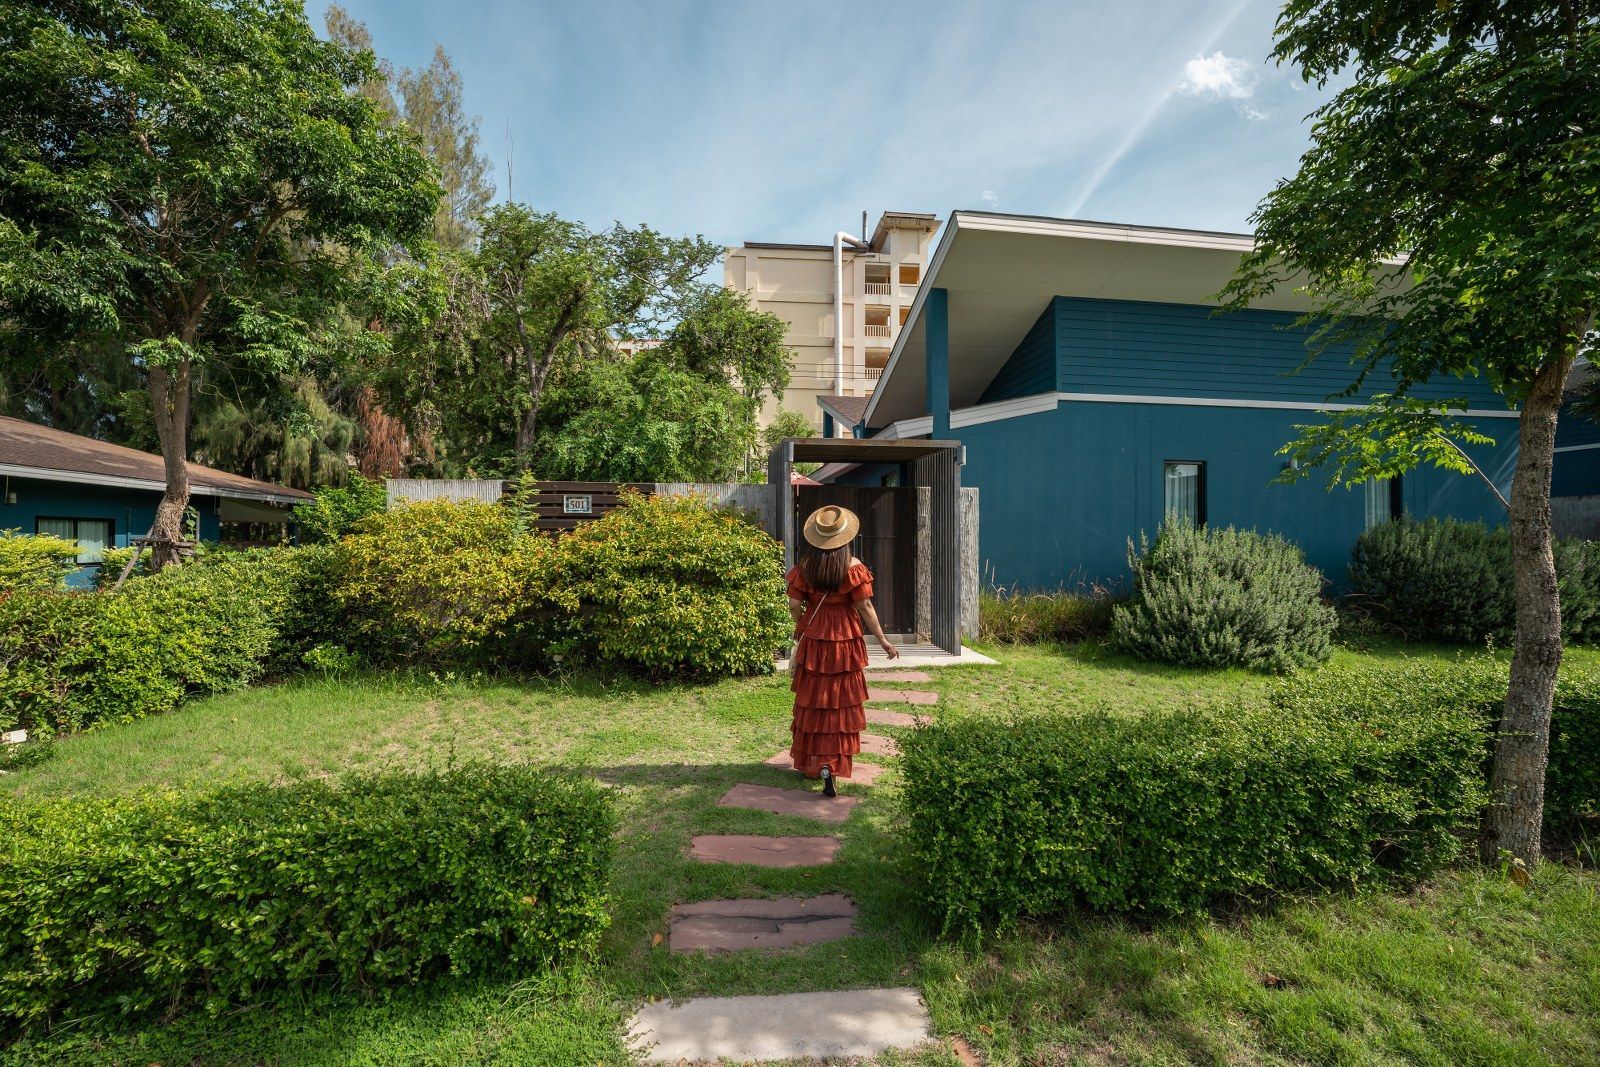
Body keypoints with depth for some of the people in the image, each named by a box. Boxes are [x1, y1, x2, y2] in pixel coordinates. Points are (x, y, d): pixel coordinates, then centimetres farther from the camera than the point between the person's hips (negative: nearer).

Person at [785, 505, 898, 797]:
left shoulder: (805, 565, -5)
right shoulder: (852, 567, -11)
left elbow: (794, 604, -5)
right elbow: (865, 607, -9)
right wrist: (883, 641, 0)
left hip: (813, 640, 2)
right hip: (845, 641, -2)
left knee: (812, 700, 15)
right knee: (841, 703, 8)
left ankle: (810, 763, 28)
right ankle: (830, 766, 1)